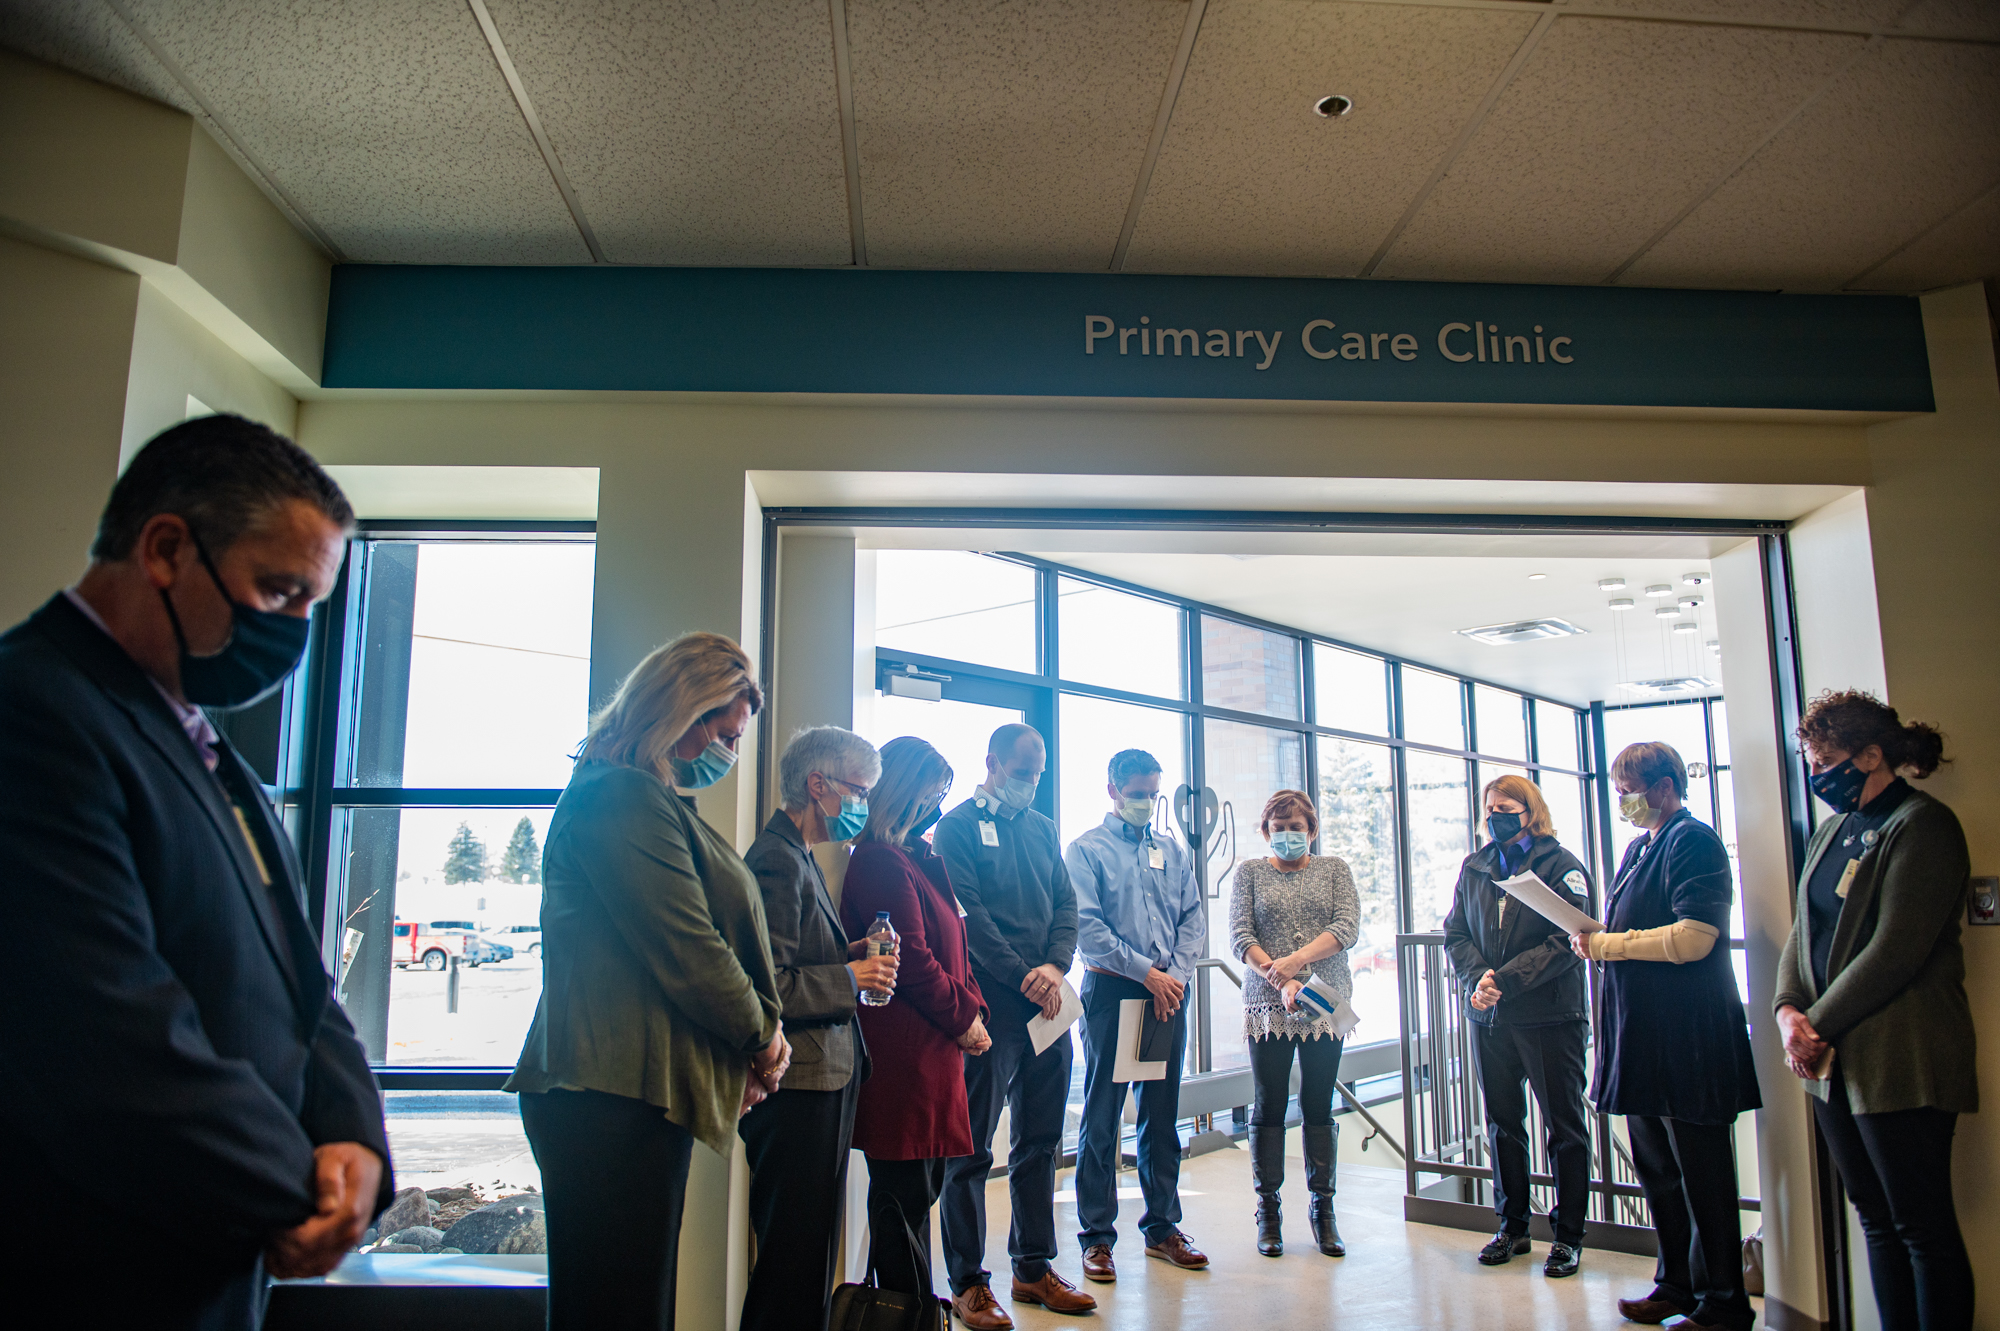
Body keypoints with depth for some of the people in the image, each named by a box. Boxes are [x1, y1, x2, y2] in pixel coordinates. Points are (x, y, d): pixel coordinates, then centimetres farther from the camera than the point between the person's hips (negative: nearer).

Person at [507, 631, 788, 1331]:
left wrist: (757, 1035, 7)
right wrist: (762, 1036, -2)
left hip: (636, 1089, 11)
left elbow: (691, 933, 21)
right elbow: (687, 953, -18)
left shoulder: (647, 798, 21)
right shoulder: (625, 797, -14)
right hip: (616, 1095, -11)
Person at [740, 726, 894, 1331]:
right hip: (797, 1083, -10)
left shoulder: (799, 856, 17)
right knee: (793, 1255, -1)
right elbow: (767, 984, -22)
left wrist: (850, 955, 6)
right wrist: (849, 978, -14)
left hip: (825, 1076, 10)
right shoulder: (776, 860, -16)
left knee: (811, 1249, 16)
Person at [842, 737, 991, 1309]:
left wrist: (973, 1008, 4)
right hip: (904, 1054, -10)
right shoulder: (882, 863, -14)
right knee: (906, 1193, -1)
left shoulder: (919, 858, 18)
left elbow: (950, 943, 19)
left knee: (922, 1186, 15)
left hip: (934, 1047, 10)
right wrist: (965, 1018, -6)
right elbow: (911, 960, -17)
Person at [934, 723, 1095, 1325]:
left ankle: (1034, 1267, 24)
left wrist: (1055, 967, -6)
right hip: (990, 1000, -6)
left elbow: (1066, 904, 12)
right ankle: (968, 1283, 9)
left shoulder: (1043, 828, 16)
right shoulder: (958, 826, -2)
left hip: (1047, 1002, 6)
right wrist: (1023, 977, -15)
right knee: (972, 1146, 0)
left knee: (1040, 1140, 13)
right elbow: (969, 915, -11)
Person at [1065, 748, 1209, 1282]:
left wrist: (1177, 975, -5)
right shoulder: (1086, 850, -1)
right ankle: (1097, 1236, 8)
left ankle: (1162, 1227, 22)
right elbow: (1086, 925, -10)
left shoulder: (1173, 851, 14)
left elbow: (1193, 917, 11)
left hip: (1168, 991, 5)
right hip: (1111, 990, -4)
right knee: (1101, 1116, 0)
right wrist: (1146, 972, -13)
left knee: (1163, 1113, 11)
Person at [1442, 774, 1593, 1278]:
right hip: (1488, 1018, 5)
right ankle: (1512, 1227, 26)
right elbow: (1455, 933, 7)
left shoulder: (1561, 866, -5)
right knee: (1502, 1123, 13)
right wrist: (1477, 980, -11)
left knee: (1564, 1124, 5)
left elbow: (1566, 942, -14)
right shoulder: (1474, 868, 11)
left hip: (1550, 1015, -5)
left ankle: (1568, 1236, 17)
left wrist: (1505, 980, -20)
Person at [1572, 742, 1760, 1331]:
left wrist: (1607, 944, -16)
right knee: (1656, 1167, 16)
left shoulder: (1693, 840, -11)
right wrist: (1593, 935, 6)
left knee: (1702, 1175, 1)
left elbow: (1695, 936, -21)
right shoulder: (1639, 848, 17)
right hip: (1644, 1035, 9)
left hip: (1688, 1038, -9)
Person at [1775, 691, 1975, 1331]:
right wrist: (1788, 1010, -4)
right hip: (1834, 1061, 8)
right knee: (1876, 1219, 15)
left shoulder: (1923, 825, -11)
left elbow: (1896, 950, -18)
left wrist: (1820, 1025, -14)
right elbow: (1803, 932, 13)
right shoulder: (1834, 831, 15)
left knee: (1923, 1227, 1)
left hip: (1899, 1062, -8)